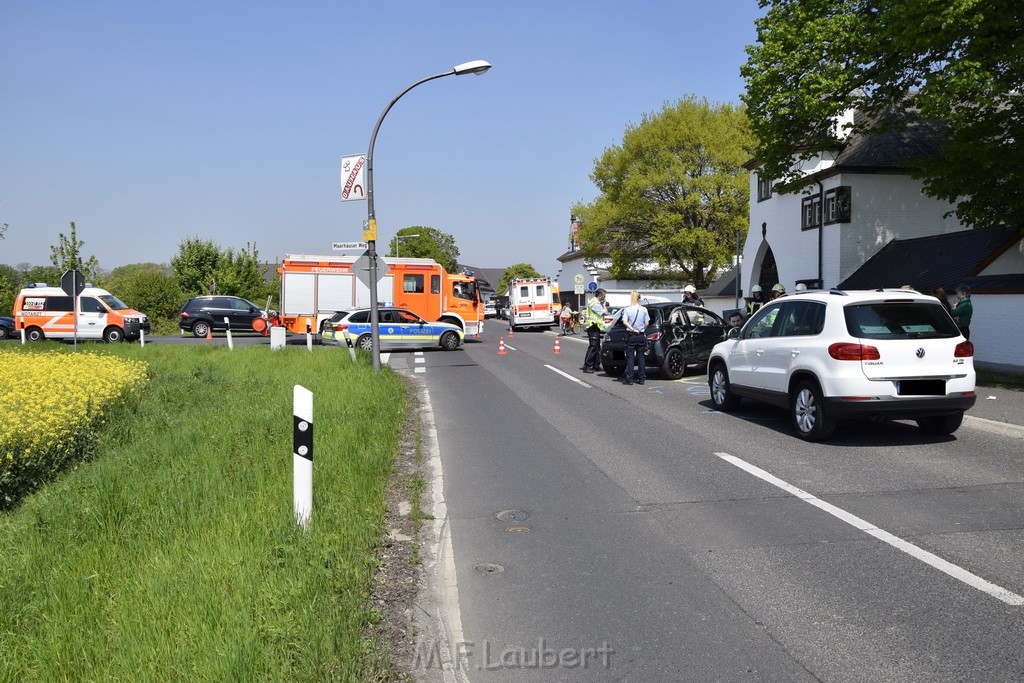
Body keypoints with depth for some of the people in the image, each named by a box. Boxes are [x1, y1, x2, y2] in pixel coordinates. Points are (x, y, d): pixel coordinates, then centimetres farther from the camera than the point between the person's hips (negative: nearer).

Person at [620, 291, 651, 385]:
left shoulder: (627, 309, -6)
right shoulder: (644, 309, 1)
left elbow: (625, 322, -17)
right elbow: (647, 323, 1)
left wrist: (632, 329, -13)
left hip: (631, 336, -2)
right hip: (641, 336, 2)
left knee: (630, 358, 1)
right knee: (641, 358, 9)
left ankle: (629, 379, -3)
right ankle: (641, 378, 11)